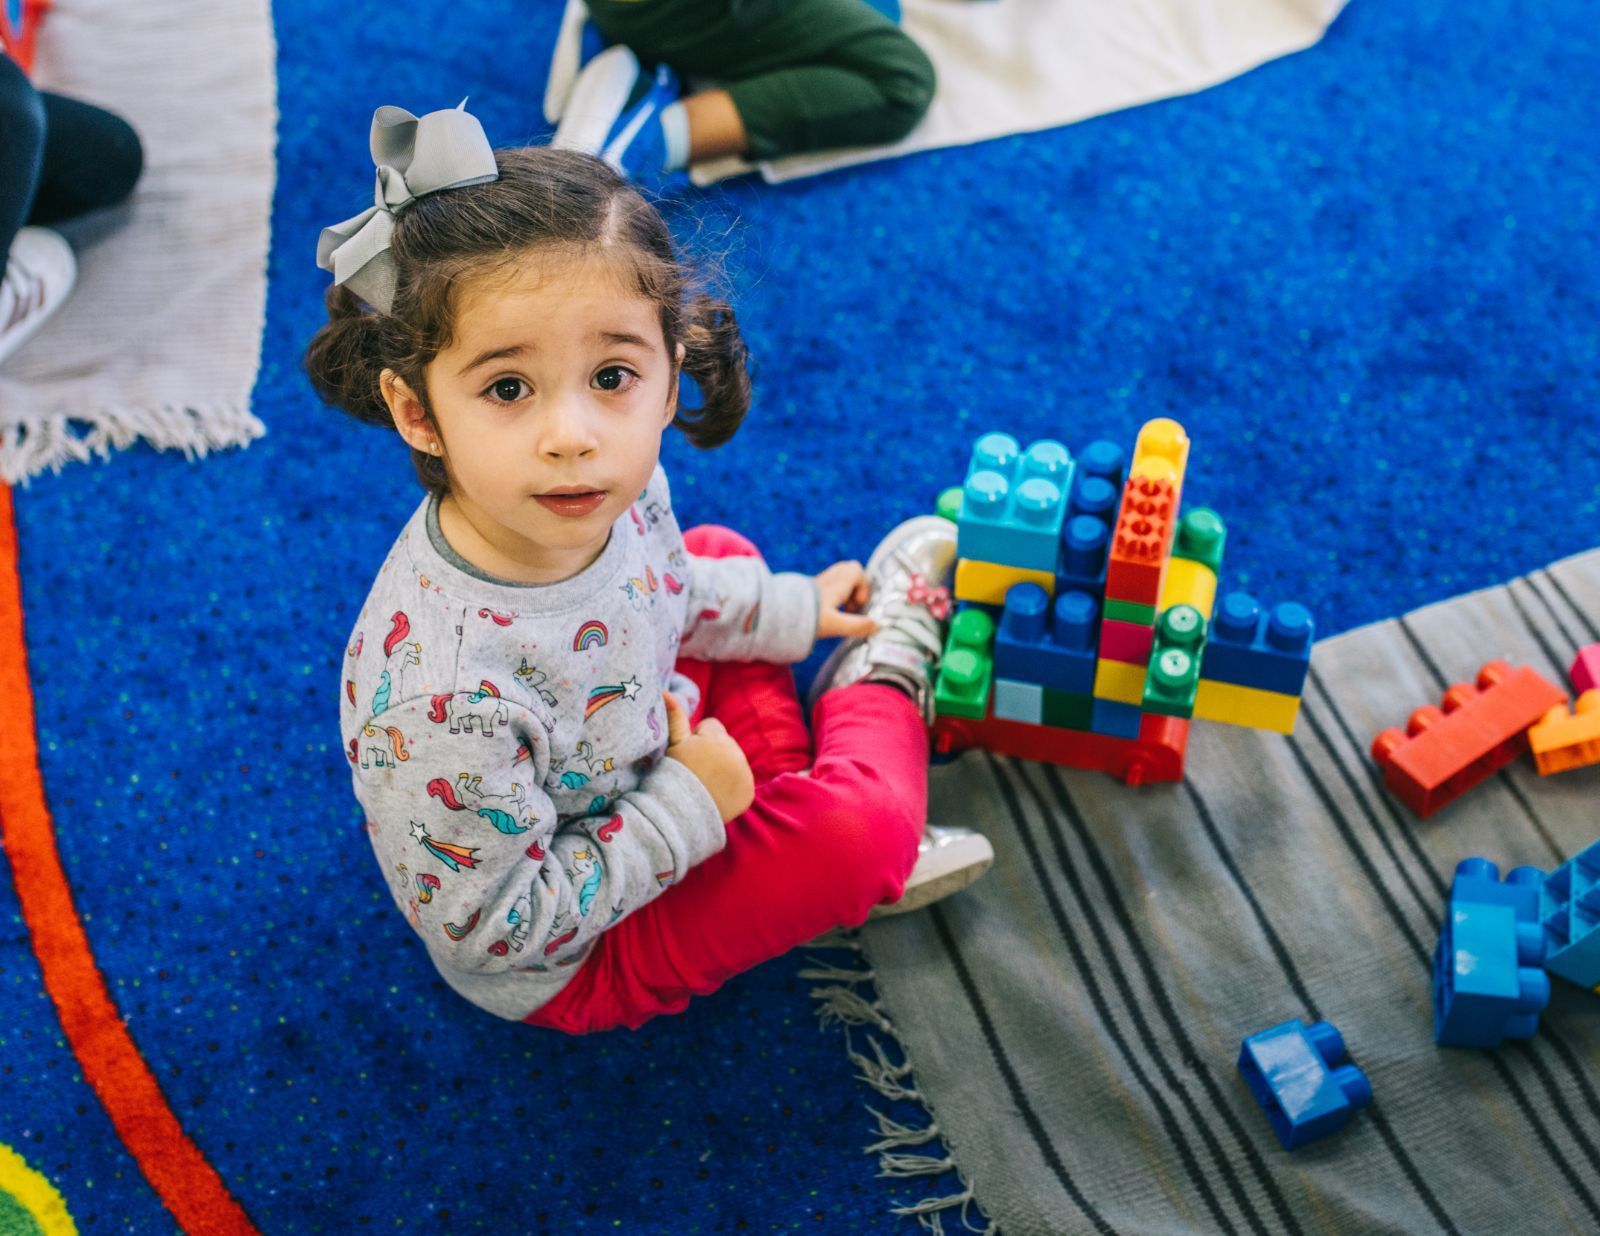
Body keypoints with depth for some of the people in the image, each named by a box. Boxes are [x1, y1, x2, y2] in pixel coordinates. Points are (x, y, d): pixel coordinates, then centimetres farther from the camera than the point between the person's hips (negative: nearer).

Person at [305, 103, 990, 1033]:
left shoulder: (614, 494, -20)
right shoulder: (449, 695, -42)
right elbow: (494, 931, -29)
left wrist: (790, 609, 15)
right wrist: (690, 810, -25)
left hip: (633, 771, 7)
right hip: (571, 971, -7)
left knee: (726, 555, 14)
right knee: (864, 823, -20)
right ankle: (879, 685, 13)